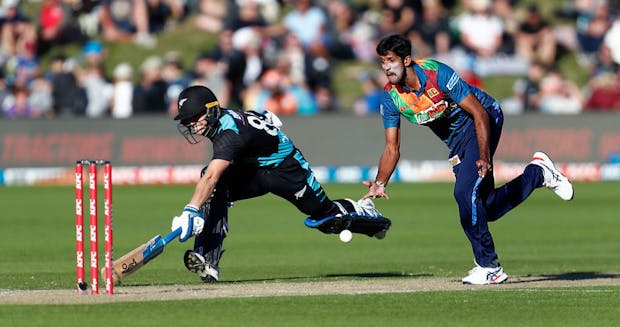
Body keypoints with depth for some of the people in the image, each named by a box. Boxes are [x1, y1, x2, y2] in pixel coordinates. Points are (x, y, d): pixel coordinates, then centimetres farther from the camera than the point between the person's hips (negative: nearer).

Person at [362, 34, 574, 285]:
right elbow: (392, 148, -5)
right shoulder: (391, 97, -11)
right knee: (486, 209, 5)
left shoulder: (436, 74, -28)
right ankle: (538, 173, 29)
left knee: (465, 191, -23)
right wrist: (380, 184, -21)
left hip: (485, 121, -7)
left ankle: (488, 266, -12)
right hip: (456, 140, 7)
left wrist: (484, 157, -34)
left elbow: (479, 113, -25)